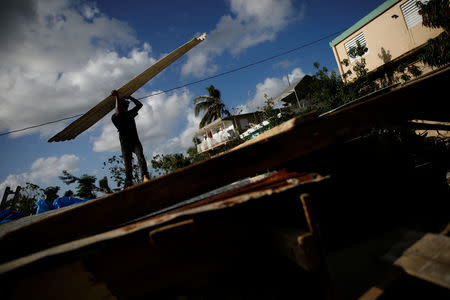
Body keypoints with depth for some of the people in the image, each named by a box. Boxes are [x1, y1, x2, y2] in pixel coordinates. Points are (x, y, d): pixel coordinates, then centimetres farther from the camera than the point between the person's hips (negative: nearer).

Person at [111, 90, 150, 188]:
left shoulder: (130, 114, 23)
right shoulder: (115, 117, 7)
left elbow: (139, 104, 25)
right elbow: (118, 112, -15)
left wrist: (129, 97, 19)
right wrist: (117, 97, -8)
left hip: (135, 141, 3)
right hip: (125, 143, -2)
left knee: (140, 157, -23)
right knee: (127, 164, -11)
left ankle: (145, 176, -40)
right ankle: (129, 184, -15)